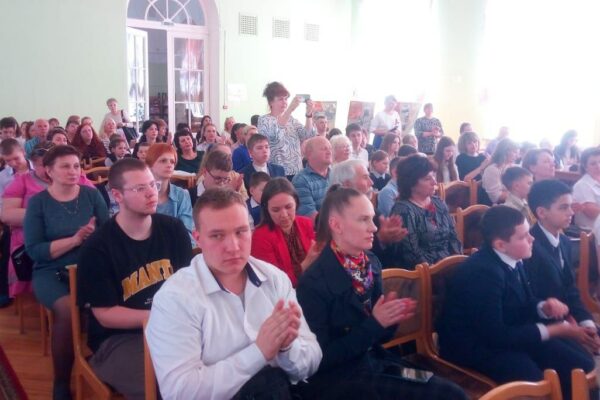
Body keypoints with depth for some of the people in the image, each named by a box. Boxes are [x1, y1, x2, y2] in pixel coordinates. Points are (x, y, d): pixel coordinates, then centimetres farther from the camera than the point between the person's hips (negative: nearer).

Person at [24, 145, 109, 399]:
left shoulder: (91, 195, 4)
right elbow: (34, 250, -7)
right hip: (51, 272, -1)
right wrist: (74, 239, -17)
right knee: (67, 308, -32)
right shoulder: (37, 202, 1)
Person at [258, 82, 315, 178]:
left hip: (296, 172, 5)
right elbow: (275, 133, -23)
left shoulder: (291, 119, 13)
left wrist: (308, 113, -15)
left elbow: (307, 135, 0)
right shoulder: (264, 120, -3)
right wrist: (290, 109, -29)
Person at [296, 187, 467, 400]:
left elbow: (378, 336, 12)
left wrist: (391, 318, -11)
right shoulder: (313, 283, -18)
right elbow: (323, 358, -16)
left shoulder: (371, 263, 2)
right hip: (337, 379, -7)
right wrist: (374, 323, -21)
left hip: (377, 362, 7)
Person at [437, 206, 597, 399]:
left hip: (507, 332, 8)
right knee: (536, 381, -28)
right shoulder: (482, 272, -28)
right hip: (475, 347, -8)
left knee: (581, 363, -5)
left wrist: (544, 307, -12)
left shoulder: (512, 259, -3)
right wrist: (556, 330, -23)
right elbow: (495, 336, -28)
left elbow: (523, 304, 12)